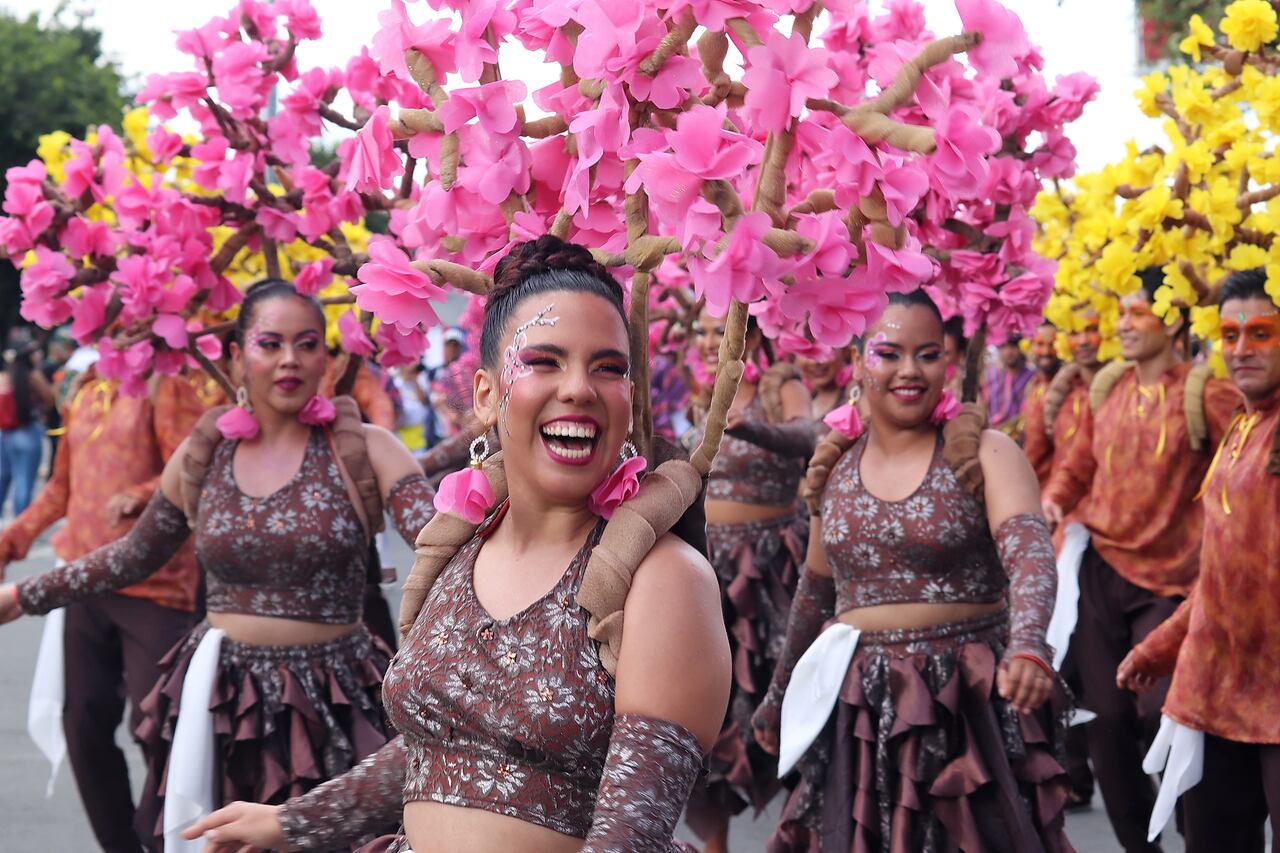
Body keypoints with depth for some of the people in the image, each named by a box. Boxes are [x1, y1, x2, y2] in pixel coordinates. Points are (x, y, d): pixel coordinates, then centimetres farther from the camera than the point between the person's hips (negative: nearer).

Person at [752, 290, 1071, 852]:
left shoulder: (985, 454, -5)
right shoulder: (836, 469, 7)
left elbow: (1030, 554, -21)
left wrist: (1027, 646, -40)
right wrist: (779, 698, 26)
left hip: (968, 707, -3)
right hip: (858, 715, 4)